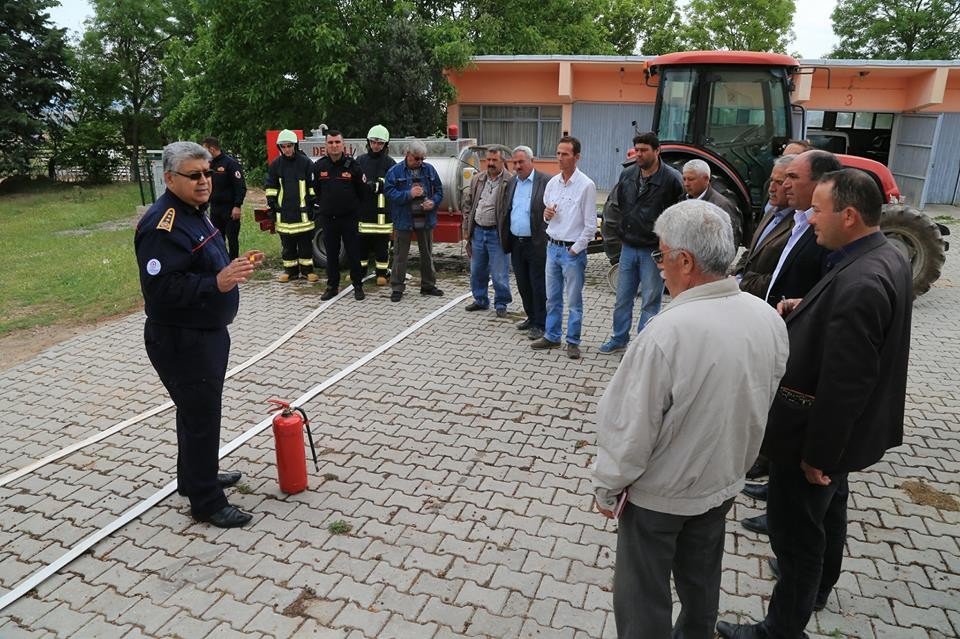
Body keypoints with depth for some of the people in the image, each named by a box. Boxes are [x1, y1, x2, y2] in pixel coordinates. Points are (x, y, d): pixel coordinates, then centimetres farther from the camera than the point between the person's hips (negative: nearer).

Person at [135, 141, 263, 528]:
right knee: (201, 417, 0)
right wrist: (216, 283, -36)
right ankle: (207, 502, 15)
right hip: (180, 341, -10)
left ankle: (194, 477, 40)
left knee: (197, 411, 22)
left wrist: (234, 266, 6)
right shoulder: (162, 224, -22)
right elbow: (160, 287, -29)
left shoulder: (194, 212, 11)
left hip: (206, 333, 10)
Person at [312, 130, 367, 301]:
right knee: (331, 253, 9)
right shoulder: (319, 166, 1)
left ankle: (358, 286, 13)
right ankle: (332, 286, 19)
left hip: (349, 217, -2)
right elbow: (316, 190, 16)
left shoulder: (352, 165, -6)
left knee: (353, 253, 3)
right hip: (328, 218, 3)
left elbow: (362, 190, 4)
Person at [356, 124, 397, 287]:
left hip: (382, 212, -2)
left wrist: (375, 185, -21)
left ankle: (382, 273, 15)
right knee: (361, 243, 9)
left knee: (382, 243, 4)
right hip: (363, 211, 2)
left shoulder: (390, 163, 1)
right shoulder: (360, 160, 9)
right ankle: (360, 270, 25)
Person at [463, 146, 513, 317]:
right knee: (477, 271, 16)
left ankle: (501, 304, 17)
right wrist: (466, 229, 10)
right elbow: (467, 204, 14)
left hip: (497, 233, -6)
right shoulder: (477, 179, 8)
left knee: (499, 274, 0)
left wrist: (509, 234, -14)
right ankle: (480, 300, 31)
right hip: (478, 231, 6)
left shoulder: (510, 181, -10)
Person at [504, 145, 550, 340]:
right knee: (523, 285, 15)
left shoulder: (546, 181, -9)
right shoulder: (511, 183, 11)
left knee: (538, 286, 1)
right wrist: (506, 241, 11)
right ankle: (531, 318, 30)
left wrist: (548, 242, -16)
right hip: (516, 243, 7)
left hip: (536, 244, -7)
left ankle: (540, 324, 12)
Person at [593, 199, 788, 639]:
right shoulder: (768, 319, -10)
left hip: (660, 492, -7)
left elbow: (631, 427, -24)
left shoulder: (668, 333, -32)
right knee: (701, 578, 27)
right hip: (723, 482, 7)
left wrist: (607, 486, -7)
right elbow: (762, 406, 4)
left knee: (643, 595, 14)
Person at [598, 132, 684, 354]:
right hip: (628, 247, 5)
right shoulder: (628, 174, 4)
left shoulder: (671, 178, -13)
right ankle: (619, 339, 31)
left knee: (650, 301, 4)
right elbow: (615, 203, 18)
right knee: (623, 298, 15)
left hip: (654, 250, -5)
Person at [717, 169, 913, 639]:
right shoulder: (885, 259, 2)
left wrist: (816, 454, -19)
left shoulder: (859, 282, -30)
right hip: (841, 429, 10)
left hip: (817, 430, -10)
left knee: (796, 531, 6)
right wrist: (803, 313, -4)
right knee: (827, 511, 28)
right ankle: (817, 586, 51)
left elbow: (843, 383, -28)